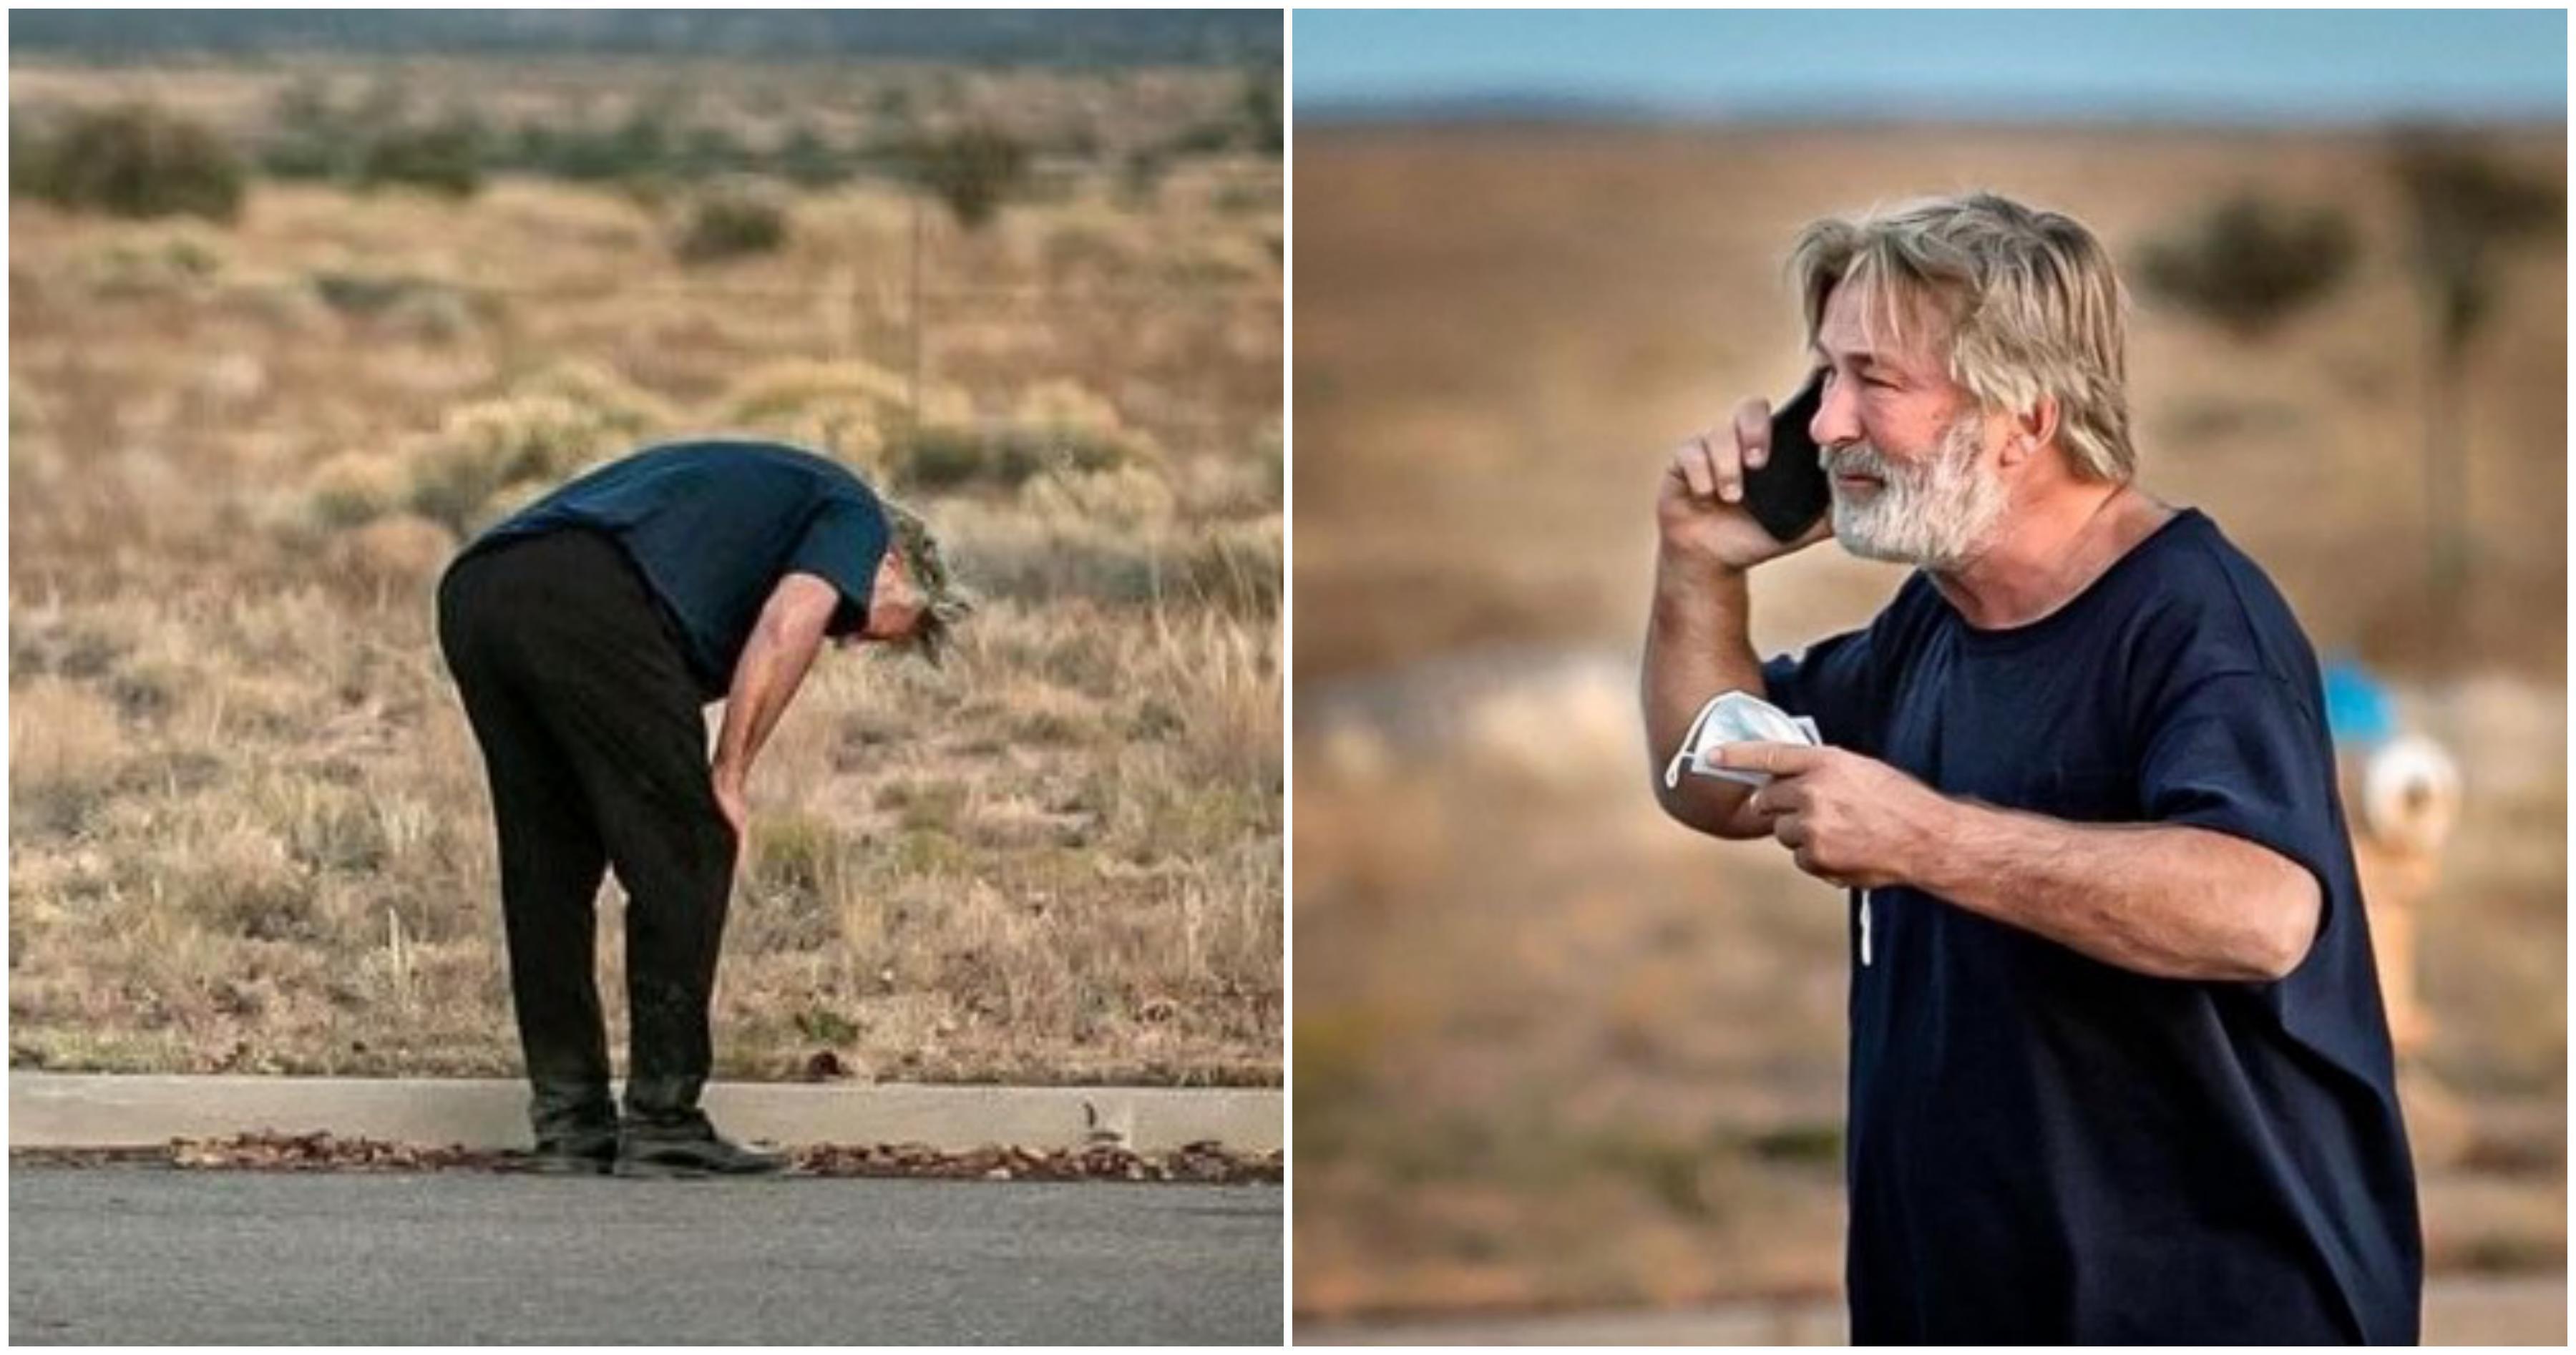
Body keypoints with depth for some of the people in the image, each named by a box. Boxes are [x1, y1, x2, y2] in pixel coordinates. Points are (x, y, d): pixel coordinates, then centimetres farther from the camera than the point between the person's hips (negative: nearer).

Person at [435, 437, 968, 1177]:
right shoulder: (854, 515, 19)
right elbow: (787, 626, -4)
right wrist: (729, 779, 2)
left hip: (472, 590, 8)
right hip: (589, 601, -8)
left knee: (546, 870, 18)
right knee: (685, 860, 4)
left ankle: (568, 1122, 20)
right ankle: (664, 1122, 6)